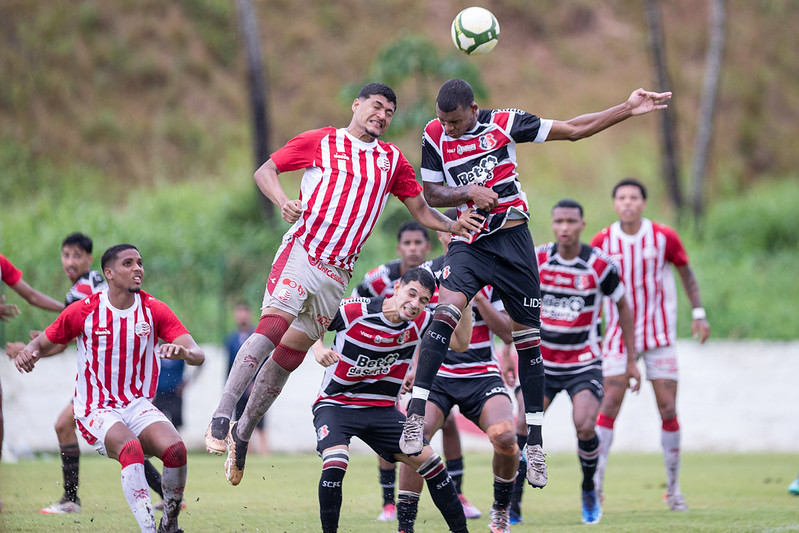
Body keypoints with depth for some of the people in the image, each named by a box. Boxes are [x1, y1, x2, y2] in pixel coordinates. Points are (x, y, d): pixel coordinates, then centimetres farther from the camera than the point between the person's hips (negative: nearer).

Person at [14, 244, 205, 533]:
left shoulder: (154, 310, 0)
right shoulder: (83, 311, -4)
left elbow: (198, 355, -5)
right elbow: (43, 343, 6)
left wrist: (184, 352, -30)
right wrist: (29, 352, -18)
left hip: (139, 405, 3)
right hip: (96, 411, -3)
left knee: (175, 449, -27)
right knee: (131, 448, -36)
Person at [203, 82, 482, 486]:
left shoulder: (392, 160, 17)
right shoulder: (320, 142, 6)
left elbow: (421, 209, 20)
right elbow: (265, 171, 9)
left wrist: (453, 226, 1)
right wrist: (283, 202, -11)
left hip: (337, 272, 4)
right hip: (301, 252, -4)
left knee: (290, 354, 4)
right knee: (272, 327, -25)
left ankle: (241, 436, 14)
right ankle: (220, 418, -24)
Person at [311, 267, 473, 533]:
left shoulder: (419, 323, -5)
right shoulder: (354, 311, -17)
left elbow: (461, 342, -6)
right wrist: (318, 349, -23)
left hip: (382, 409, 4)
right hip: (335, 404, -4)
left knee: (427, 459, -4)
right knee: (335, 463, -30)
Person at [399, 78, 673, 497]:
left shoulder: (504, 123, -3)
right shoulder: (435, 135, 1)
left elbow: (574, 130, 3)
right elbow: (431, 194, 7)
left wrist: (629, 109, -2)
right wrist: (468, 192, -12)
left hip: (512, 240, 0)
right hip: (469, 242, 0)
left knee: (527, 337, 3)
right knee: (446, 310, -26)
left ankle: (535, 443, 11)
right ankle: (415, 414, -26)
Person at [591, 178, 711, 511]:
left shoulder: (664, 237, -5)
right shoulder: (602, 242, -3)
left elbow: (686, 272, 9)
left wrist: (698, 314, 4)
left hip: (660, 333, 0)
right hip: (619, 335, 0)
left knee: (668, 411, -2)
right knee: (609, 406, -9)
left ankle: (673, 487, 9)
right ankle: (595, 484, -4)